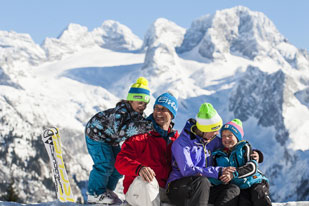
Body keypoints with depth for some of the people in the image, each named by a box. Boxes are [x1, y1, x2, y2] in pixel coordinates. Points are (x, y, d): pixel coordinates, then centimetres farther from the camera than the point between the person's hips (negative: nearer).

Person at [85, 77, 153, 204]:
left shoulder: (139, 114, -10)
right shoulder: (121, 111, -37)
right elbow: (120, 129, -55)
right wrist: (145, 127, -58)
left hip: (111, 140, 9)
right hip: (96, 134, -9)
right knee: (105, 164, -16)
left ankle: (107, 191, 27)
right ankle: (95, 194, 0)